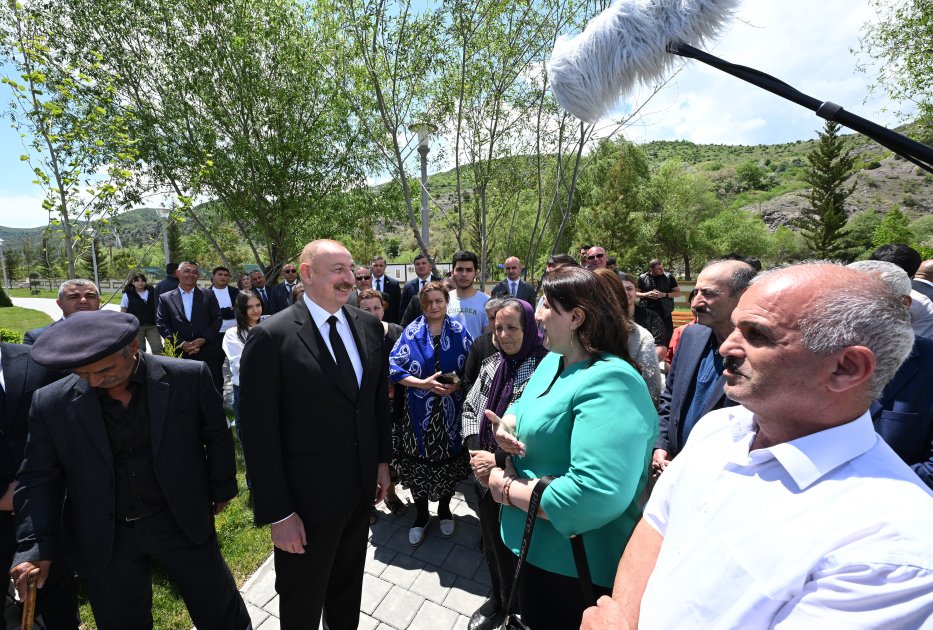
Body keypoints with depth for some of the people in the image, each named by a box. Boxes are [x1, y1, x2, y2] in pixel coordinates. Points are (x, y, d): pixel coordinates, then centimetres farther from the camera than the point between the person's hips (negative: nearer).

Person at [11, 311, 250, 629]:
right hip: (102, 540, 2)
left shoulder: (189, 378, -17)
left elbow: (216, 436, -4)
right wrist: (35, 547, -10)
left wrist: (222, 489, 4)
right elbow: (39, 479, -1)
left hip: (183, 522, -1)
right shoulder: (51, 403, -11)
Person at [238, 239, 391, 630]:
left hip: (361, 486, 5)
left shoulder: (368, 326, -2)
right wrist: (277, 513, -15)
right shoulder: (271, 337, -19)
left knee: (349, 588, 29)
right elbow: (259, 434, -17)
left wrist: (382, 459, 9)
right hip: (306, 496, -5)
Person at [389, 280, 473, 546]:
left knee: (449, 462, 13)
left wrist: (458, 384, -14)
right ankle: (421, 515, 33)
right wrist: (424, 383, -17)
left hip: (450, 412, 1)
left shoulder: (459, 331, 0)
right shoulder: (411, 332, -3)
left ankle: (444, 509, 40)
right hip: (419, 412, 0)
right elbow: (393, 367, -7)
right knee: (418, 464, 7)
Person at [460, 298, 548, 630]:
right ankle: (498, 599, 51)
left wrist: (500, 460, -20)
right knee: (492, 543, 24)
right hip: (485, 476, 6)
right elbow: (470, 408, 8)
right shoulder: (492, 364, 2)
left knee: (516, 549, 13)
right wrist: (476, 453, -5)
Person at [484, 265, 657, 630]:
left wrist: (508, 490, -25)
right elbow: (528, 408, 15)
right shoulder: (553, 359, 2)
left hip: (575, 564, -8)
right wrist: (507, 423, -10)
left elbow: (598, 494, -38)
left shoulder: (609, 383, -30)